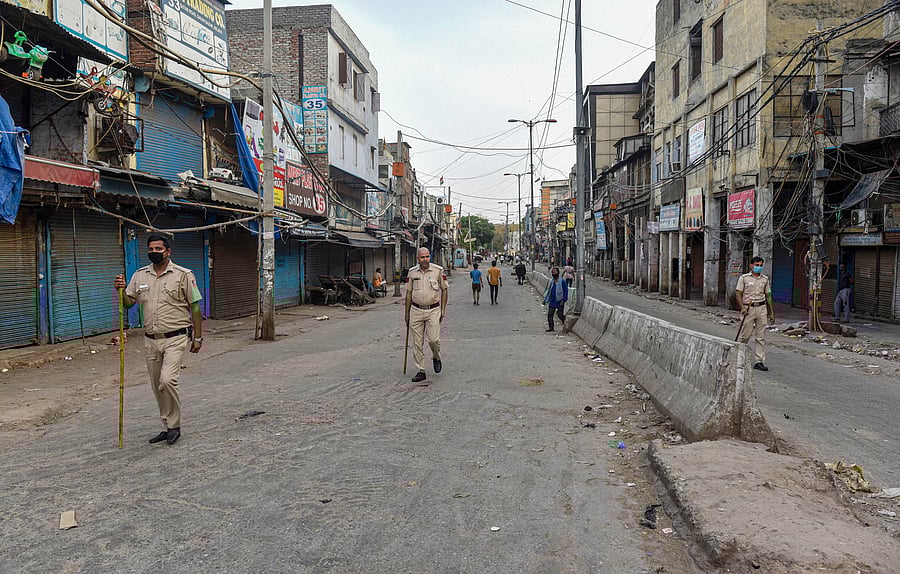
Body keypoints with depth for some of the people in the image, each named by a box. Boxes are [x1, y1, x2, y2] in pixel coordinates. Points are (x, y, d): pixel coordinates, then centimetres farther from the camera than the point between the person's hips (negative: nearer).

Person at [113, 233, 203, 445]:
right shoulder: (139, 276, 9)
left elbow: (195, 308, -3)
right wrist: (121, 290, -8)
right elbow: (128, 303, 13)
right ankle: (168, 427, 24)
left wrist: (198, 337, -4)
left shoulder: (183, 275, -5)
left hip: (175, 339, -5)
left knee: (167, 380, -19)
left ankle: (174, 426, -2)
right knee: (157, 386, 11)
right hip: (151, 340, 6)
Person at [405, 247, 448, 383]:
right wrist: (407, 313, 12)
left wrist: (443, 310, 1)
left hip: (433, 310, -2)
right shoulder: (412, 272, 5)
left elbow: (444, 290, 6)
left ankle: (436, 358, 23)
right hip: (416, 310, 2)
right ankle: (420, 371, 12)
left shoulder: (438, 270, -1)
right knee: (417, 343, 3)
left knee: (433, 339, -10)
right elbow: (408, 293, 12)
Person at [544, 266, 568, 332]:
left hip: (559, 301, -5)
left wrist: (563, 300, -15)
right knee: (549, 315, -1)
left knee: (560, 315, -2)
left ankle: (564, 320, 31)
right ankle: (551, 327, 8)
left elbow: (566, 291, -8)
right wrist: (545, 299, 16)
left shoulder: (562, 282, -8)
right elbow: (548, 291, 19)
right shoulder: (551, 281, 10)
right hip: (552, 301, 5)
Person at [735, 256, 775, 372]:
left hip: (761, 308, 3)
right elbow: (739, 294, -1)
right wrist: (742, 308, -14)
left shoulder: (765, 279, 11)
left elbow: (768, 296, 14)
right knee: (744, 336, -1)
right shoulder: (744, 278, 1)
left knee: (761, 337, 2)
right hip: (748, 309, -3)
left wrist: (772, 313, 12)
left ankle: (759, 362, 5)